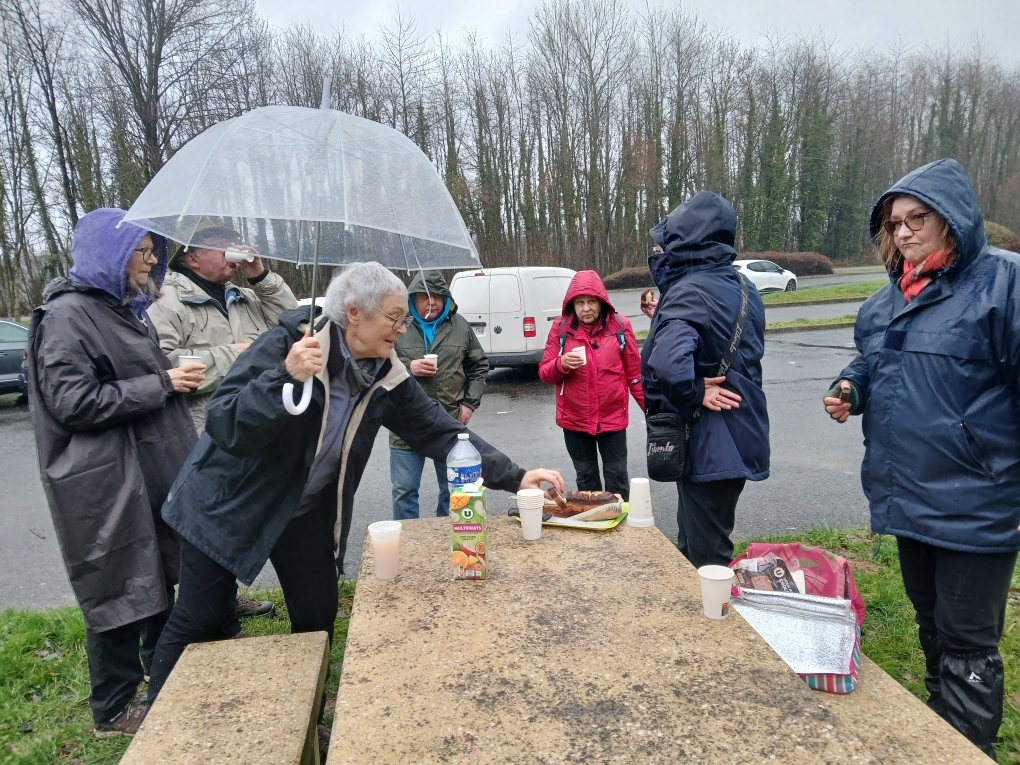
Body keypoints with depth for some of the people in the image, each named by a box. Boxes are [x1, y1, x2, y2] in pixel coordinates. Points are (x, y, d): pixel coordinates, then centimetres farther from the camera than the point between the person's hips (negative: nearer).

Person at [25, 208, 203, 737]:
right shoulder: (67, 314, -14)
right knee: (121, 589, 2)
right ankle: (114, 711, 20)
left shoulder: (121, 308, 15)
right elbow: (74, 401, -22)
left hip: (150, 472, 10)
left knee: (159, 576, 19)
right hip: (107, 485, -9)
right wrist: (161, 384, -20)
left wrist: (176, 376, 11)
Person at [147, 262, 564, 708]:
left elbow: (441, 431, -8)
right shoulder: (286, 344, -24)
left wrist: (513, 477, -15)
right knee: (198, 620, 4)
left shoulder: (387, 378, -9)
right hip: (229, 501, -4)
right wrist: (286, 377, -45)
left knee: (318, 617, 7)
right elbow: (223, 425, -30)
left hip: (305, 509, 5)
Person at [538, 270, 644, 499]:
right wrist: (561, 364, -21)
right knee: (585, 477, 16)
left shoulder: (619, 326, -4)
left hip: (612, 417, -1)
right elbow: (545, 374, 0)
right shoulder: (560, 328, -2)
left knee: (617, 476, 7)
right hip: (574, 419, 2)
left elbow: (635, 373, 2)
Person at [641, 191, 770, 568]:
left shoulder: (689, 293, -20)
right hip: (738, 435, 9)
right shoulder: (740, 287, 8)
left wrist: (693, 394, -19)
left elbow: (668, 362, -39)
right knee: (698, 544, 24)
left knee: (705, 558, 4)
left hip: (706, 444, -9)